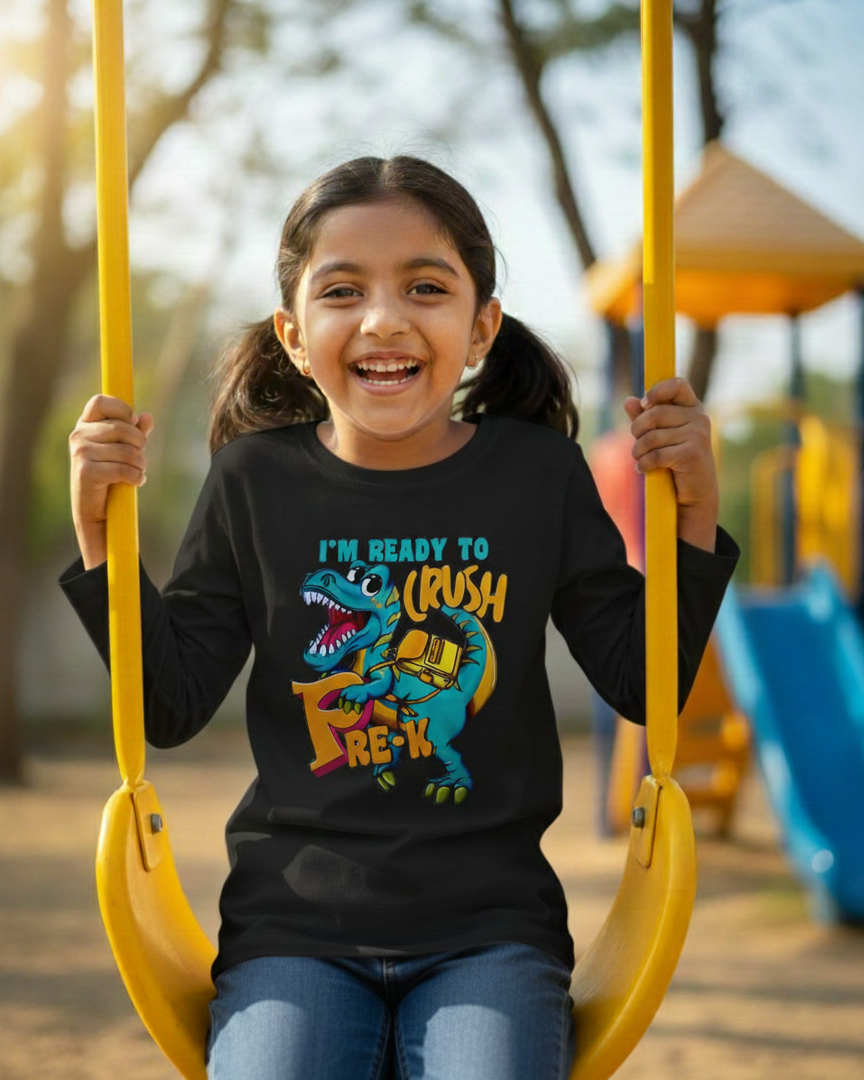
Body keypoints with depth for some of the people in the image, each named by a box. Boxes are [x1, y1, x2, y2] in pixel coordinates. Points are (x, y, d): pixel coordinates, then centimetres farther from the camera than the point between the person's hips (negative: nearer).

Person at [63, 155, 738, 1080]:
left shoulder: (537, 473, 0)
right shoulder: (255, 480, 0)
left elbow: (644, 683, 3)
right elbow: (171, 707, 2)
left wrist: (692, 516, -8)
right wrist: (103, 535, -7)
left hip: (488, 924, 0)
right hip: (294, 918, 0)